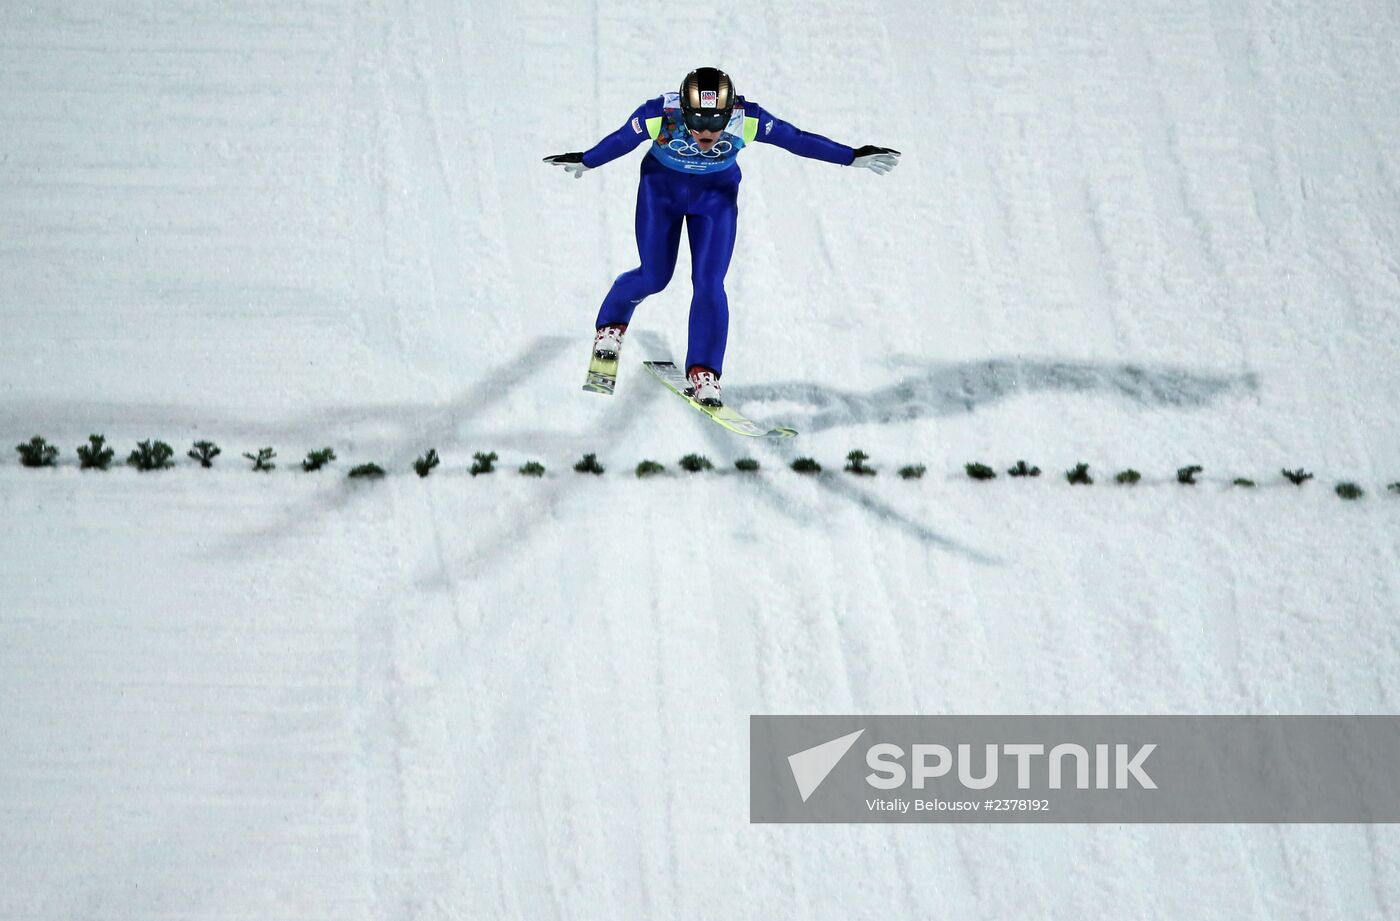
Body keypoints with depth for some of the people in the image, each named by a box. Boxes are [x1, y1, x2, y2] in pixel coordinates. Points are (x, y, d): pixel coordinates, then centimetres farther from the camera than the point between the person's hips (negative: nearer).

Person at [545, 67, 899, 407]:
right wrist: (584, 161, 3)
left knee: (709, 284, -10)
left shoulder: (746, 119, -33)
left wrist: (852, 157, -18)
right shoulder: (660, 114, -34)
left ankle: (704, 372, 4)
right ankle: (610, 324, 34)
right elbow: (620, 140, -15)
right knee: (653, 277, 3)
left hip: (715, 197, 0)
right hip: (661, 189, 0)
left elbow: (798, 139, -21)